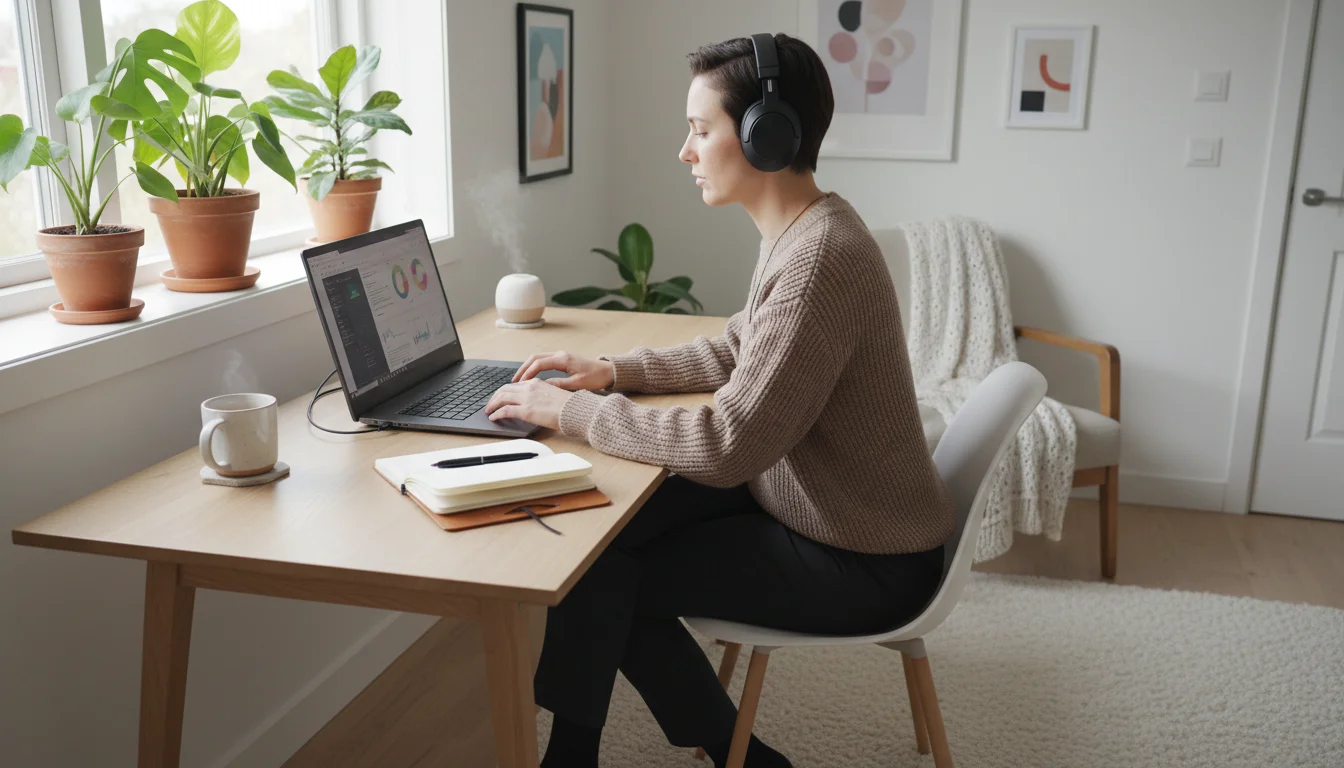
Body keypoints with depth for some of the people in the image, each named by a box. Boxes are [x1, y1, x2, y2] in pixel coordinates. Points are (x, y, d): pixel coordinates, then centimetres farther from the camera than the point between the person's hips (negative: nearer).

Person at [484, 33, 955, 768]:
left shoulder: (820, 258, -28)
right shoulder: (798, 231, 3)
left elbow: (726, 446, -29)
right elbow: (735, 351, 17)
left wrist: (568, 411, -20)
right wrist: (615, 371, 4)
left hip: (860, 564, -9)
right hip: (810, 505, 9)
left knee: (600, 573, -8)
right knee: (608, 522, 7)